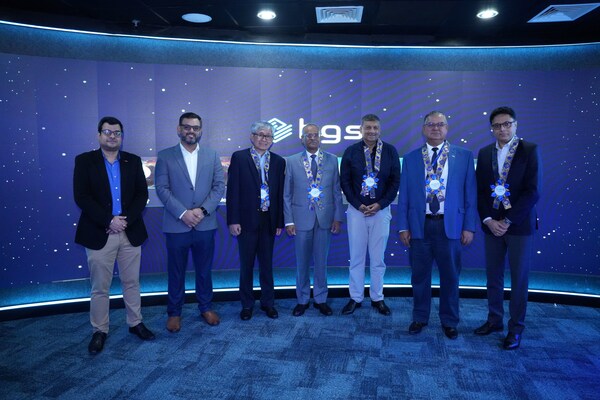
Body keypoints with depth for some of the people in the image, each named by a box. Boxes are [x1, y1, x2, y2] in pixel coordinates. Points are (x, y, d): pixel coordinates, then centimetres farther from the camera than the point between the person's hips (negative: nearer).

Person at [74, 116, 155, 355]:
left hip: (130, 232, 2)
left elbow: (142, 194, 2)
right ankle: (99, 331, 23)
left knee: (132, 282, 13)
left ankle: (135, 323, 28)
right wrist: (109, 221, -17)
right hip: (99, 234, -2)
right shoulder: (84, 161, 0)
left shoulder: (133, 161, 7)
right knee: (100, 287, 7)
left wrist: (126, 219, -12)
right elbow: (81, 197, -8)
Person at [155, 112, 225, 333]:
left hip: (205, 224, 2)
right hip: (176, 225, -1)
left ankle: (206, 307, 30)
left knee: (204, 269, 13)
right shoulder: (165, 156, 1)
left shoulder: (212, 155, 7)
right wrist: (183, 213, -16)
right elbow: (162, 189, -5)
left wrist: (202, 210, -12)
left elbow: (219, 186, 1)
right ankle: (174, 312, 25)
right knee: (176, 272, 9)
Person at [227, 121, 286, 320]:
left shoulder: (279, 161, 6)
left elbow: (280, 193, 6)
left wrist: (279, 222, 3)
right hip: (246, 220, -2)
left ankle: (268, 302, 27)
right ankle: (247, 304, 24)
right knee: (246, 265, 9)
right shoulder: (239, 157, -1)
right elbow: (233, 190, -5)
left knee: (267, 264, 12)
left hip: (268, 221, 2)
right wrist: (233, 220, -10)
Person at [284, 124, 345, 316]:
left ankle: (321, 299, 25)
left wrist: (338, 217, -1)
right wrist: (288, 221, -4)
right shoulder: (292, 162, 1)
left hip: (324, 219, 1)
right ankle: (302, 300, 25)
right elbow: (287, 194, 1)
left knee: (321, 262, 10)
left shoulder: (332, 160, 4)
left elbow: (337, 191, 4)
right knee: (302, 263, 10)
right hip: (301, 219, 0)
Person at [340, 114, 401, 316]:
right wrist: (359, 205, -8)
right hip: (356, 210, 0)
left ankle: (377, 298, 21)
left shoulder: (390, 151, 1)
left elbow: (395, 181, 0)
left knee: (378, 257, 8)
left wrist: (380, 204, -10)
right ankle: (355, 298, 18)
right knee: (356, 256, 6)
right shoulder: (351, 152, 2)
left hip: (381, 210, 0)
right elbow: (345, 181, 1)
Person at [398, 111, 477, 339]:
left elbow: (470, 194, 2)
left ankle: (449, 321, 28)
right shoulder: (410, 159, 6)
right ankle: (420, 318, 28)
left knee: (450, 276, 10)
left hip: (450, 226, 0)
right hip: (419, 225, 1)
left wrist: (469, 226, -3)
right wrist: (403, 227, 0)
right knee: (419, 276, 10)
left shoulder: (464, 156, 4)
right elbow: (404, 196, 5)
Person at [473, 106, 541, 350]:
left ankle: (516, 328, 18)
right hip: (492, 224, 4)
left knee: (519, 278, 5)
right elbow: (479, 190, 6)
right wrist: (488, 220, -7)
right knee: (493, 276, 11)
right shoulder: (484, 153, 8)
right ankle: (495, 320, 26)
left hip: (519, 225, -3)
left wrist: (508, 221, -14)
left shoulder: (529, 150, -4)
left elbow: (532, 191, -11)